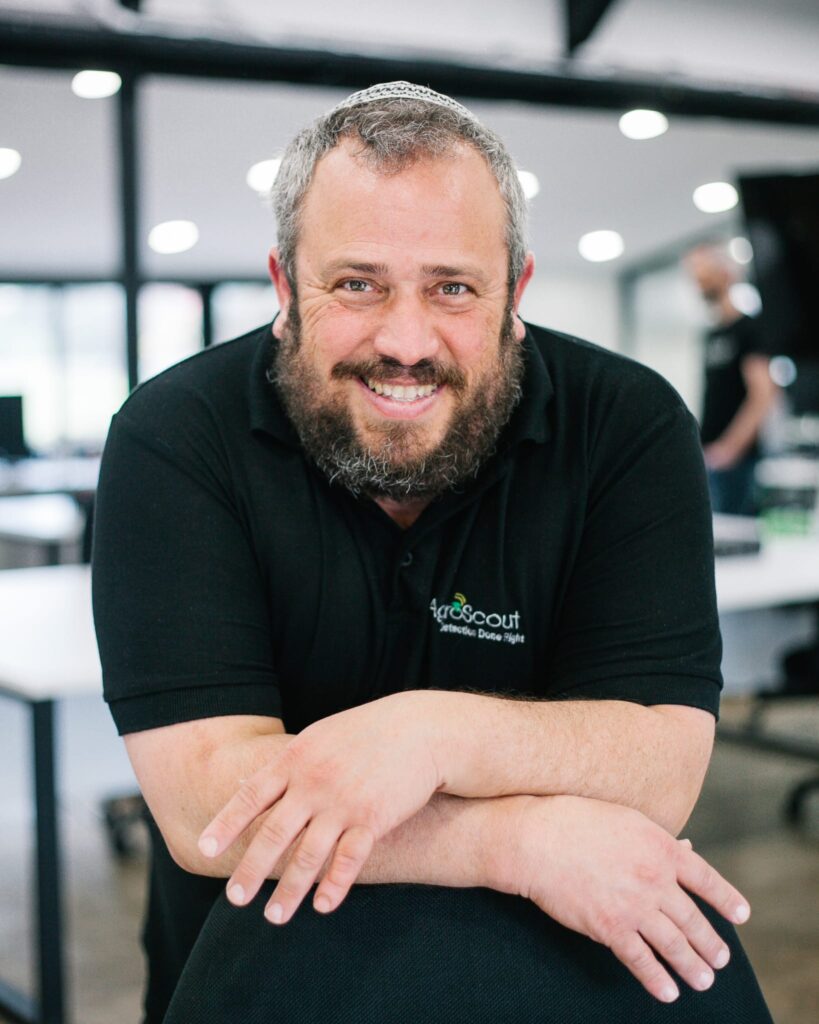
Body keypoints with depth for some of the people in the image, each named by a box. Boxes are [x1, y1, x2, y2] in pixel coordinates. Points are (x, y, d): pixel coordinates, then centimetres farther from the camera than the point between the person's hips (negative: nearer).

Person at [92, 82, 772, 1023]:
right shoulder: (172, 440, -13)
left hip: (560, 947, 3)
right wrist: (530, 843, -24)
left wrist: (435, 732, -30)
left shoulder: (630, 427, -9)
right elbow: (205, 806, -19)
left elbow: (664, 767, -14)